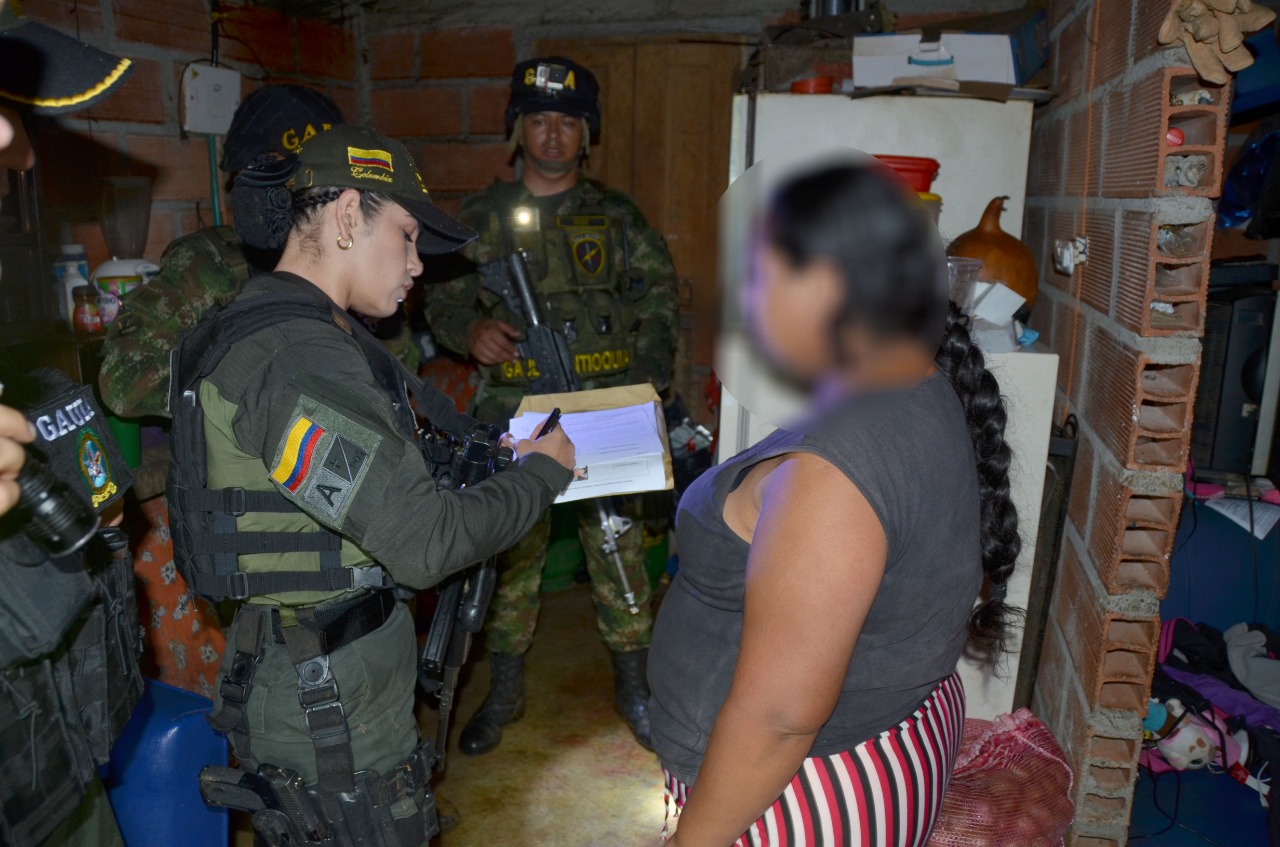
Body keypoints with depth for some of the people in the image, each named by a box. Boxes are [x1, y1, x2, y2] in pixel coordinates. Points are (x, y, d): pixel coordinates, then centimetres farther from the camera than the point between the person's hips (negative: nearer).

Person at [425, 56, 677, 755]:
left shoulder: (617, 217, 8)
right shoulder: (483, 216, 8)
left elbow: (659, 296, 7)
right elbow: (443, 296, 10)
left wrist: (646, 373, -7)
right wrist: (469, 329, -13)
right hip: (513, 413, 1)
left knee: (618, 546, 3)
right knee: (510, 548, 7)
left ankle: (633, 685, 22)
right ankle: (504, 691, 25)